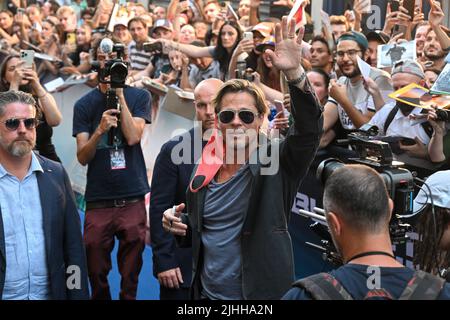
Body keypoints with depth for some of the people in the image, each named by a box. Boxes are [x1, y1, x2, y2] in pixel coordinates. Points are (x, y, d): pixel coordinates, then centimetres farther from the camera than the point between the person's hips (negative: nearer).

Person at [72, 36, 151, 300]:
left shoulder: (139, 97, 5)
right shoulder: (85, 104, 5)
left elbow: (133, 137, -10)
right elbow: (82, 157, 0)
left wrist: (120, 95, -10)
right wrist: (100, 130, -18)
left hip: (132, 198, -1)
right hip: (98, 200, 1)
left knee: (131, 276, 6)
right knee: (97, 274, 5)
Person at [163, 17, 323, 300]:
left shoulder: (278, 162, -8)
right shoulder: (204, 170, 3)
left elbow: (309, 128, -26)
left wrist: (294, 73, -39)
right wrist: (179, 224, -7)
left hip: (263, 294, -3)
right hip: (207, 293, 4)